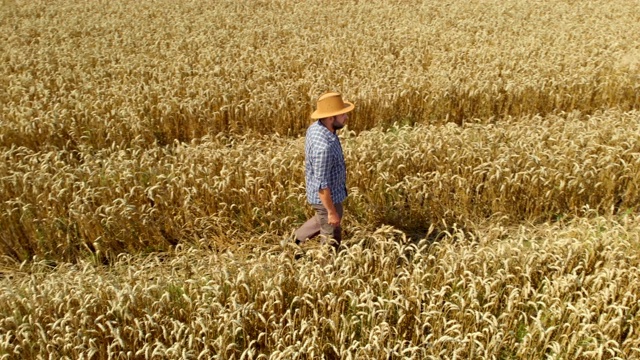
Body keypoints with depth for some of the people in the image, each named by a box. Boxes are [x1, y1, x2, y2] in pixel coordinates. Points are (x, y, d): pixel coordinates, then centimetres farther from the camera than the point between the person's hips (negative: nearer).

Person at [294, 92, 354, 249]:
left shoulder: (315, 127, -8)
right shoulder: (324, 146, -37)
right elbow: (322, 184, -30)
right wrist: (332, 211, -20)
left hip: (326, 192, 9)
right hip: (325, 196, -9)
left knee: (322, 220, 34)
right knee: (332, 238, 13)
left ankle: (297, 239, 48)